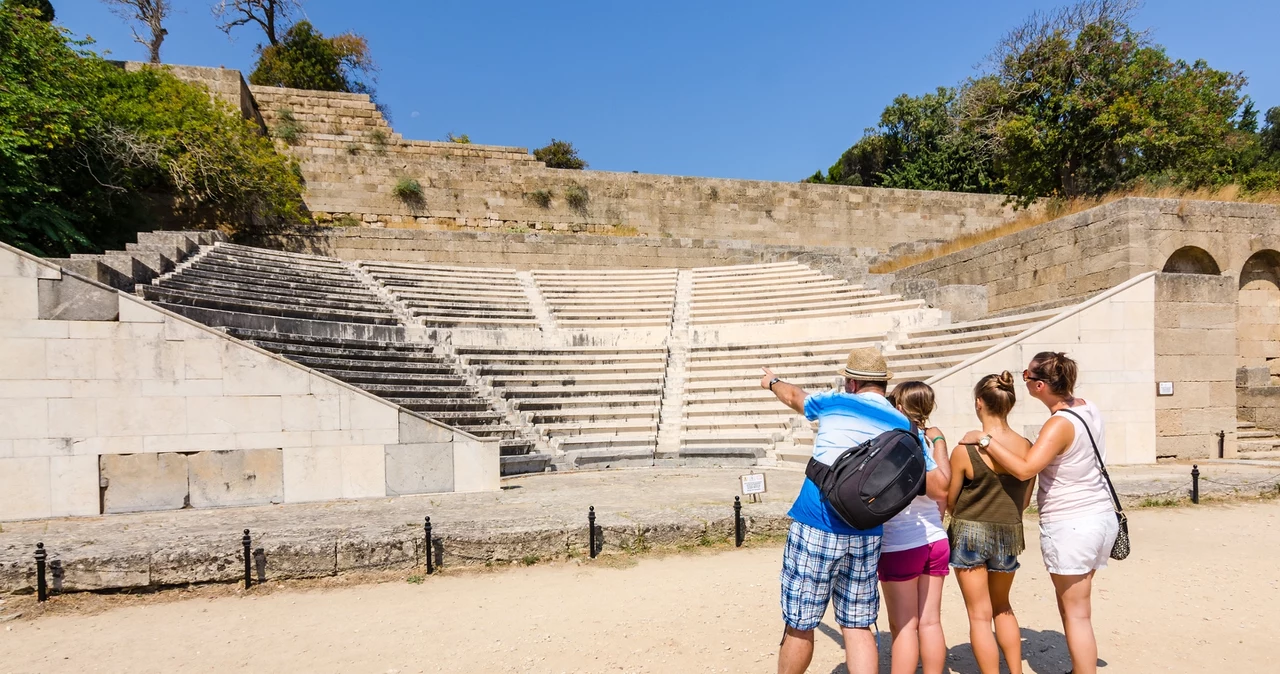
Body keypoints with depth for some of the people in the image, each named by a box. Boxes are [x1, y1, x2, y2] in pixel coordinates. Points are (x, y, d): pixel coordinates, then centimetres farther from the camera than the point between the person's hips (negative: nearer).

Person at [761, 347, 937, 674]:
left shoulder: (835, 402, 2)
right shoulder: (905, 427, 8)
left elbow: (794, 396, 23)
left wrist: (772, 381, 43)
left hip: (815, 530, -3)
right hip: (867, 537, 4)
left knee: (799, 626, 7)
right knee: (858, 627, 13)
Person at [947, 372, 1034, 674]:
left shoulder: (965, 450, -19)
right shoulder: (1026, 447, -7)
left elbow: (949, 501, -7)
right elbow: (1025, 501, 5)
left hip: (969, 534, -4)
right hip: (1009, 535, 5)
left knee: (980, 615, 8)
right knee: (1003, 607, 26)